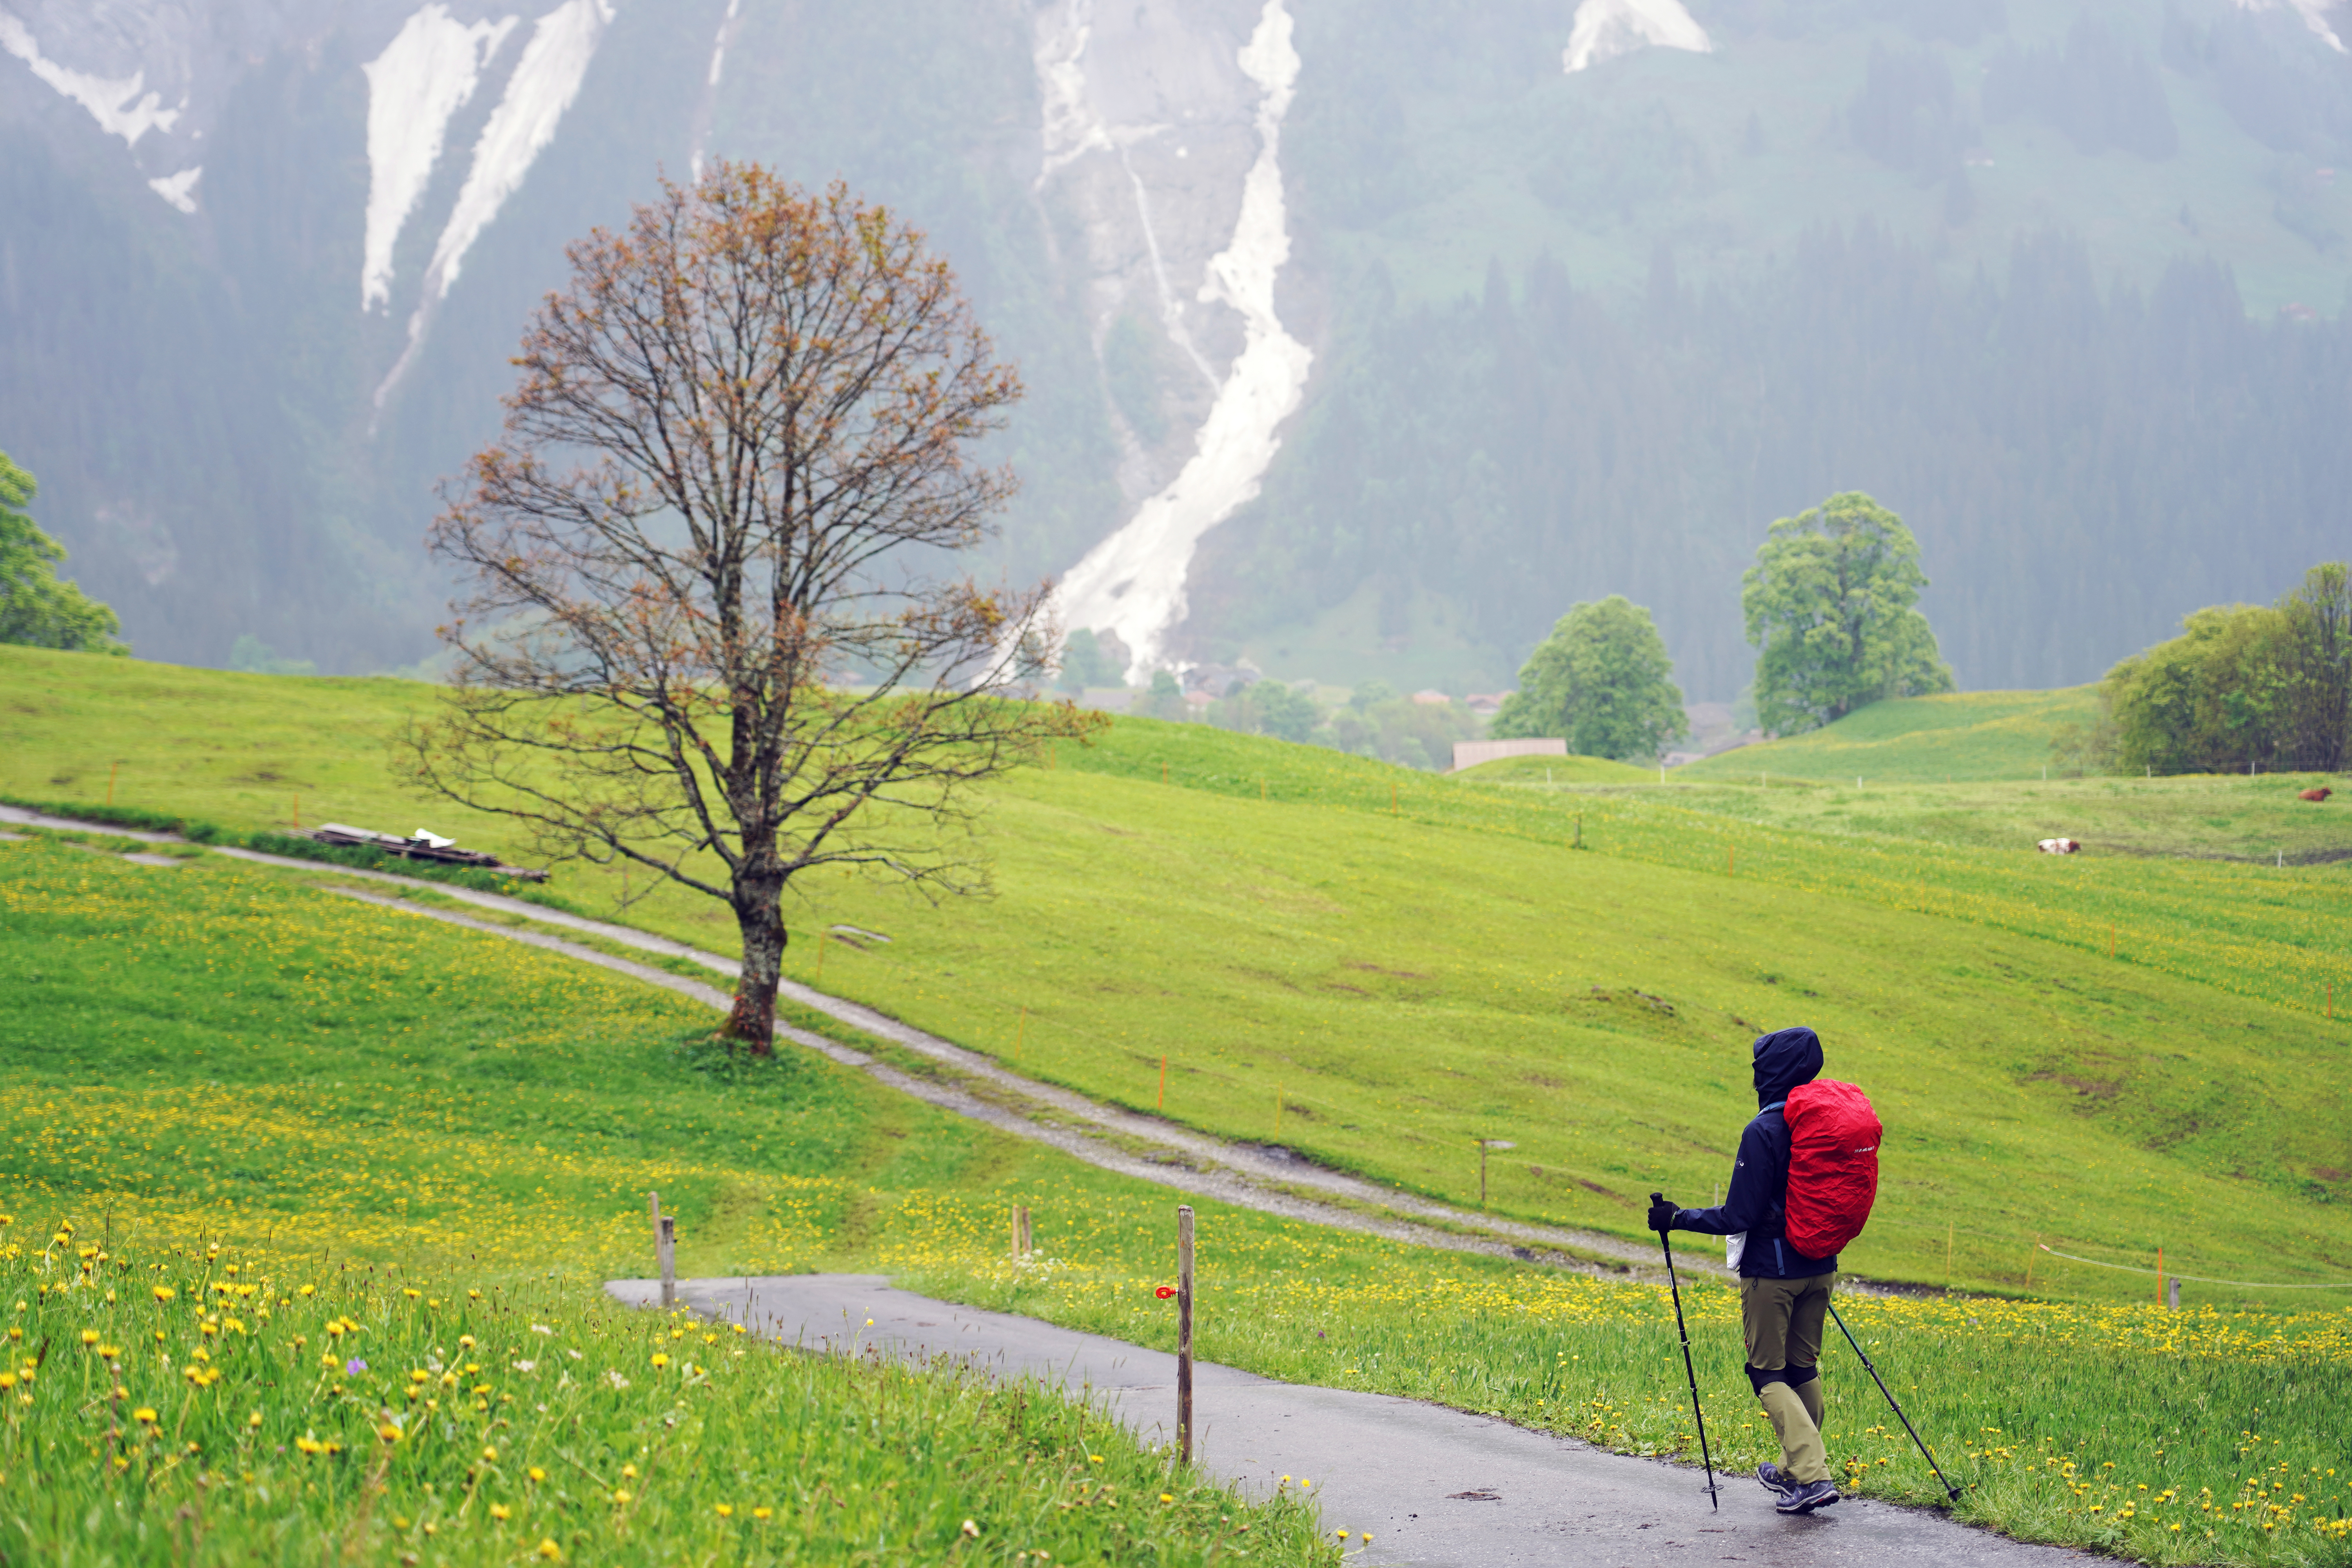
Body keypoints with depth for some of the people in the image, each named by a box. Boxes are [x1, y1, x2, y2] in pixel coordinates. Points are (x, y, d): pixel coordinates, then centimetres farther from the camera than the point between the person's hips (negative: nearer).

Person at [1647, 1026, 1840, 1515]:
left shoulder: (1764, 1131, -19)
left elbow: (1739, 1216, -18)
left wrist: (1678, 1219, -7)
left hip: (1772, 1271, -7)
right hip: (1819, 1268, 7)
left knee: (1768, 1374, 2)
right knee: (1803, 1367, 18)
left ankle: (1812, 1476, -10)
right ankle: (1795, 1469, 29)